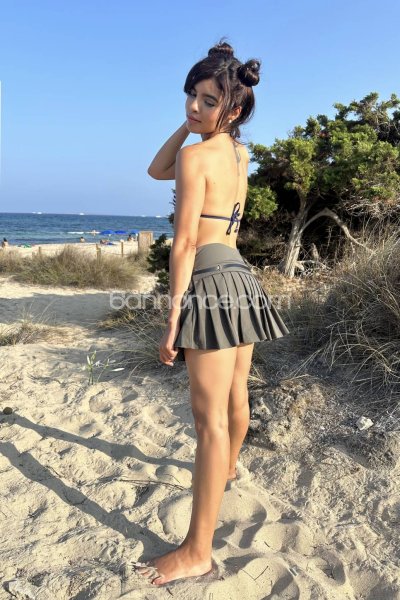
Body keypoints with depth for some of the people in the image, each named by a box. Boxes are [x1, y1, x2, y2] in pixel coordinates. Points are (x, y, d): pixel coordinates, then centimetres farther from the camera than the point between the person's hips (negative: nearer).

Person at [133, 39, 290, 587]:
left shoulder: (195, 155, -12)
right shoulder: (239, 154, 13)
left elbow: (184, 244, -17)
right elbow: (157, 171, 22)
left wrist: (173, 319, -16)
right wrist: (190, 123, 11)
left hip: (212, 282, -10)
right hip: (241, 280, 10)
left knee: (209, 415, -10)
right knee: (234, 393, 24)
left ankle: (198, 553, -2)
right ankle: (227, 469, 50)